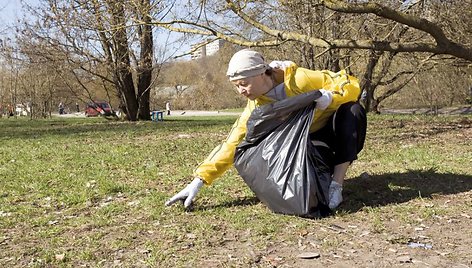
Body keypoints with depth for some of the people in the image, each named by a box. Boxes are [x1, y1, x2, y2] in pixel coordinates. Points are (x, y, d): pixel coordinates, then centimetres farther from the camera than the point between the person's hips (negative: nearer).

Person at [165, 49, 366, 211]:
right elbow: (231, 145, -17)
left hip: (338, 130, -2)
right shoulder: (255, 109, -15)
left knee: (352, 110, -34)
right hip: (312, 143, 2)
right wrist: (198, 181, -24)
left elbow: (351, 85, -21)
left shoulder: (299, 79, -26)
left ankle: (337, 185, -27)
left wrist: (329, 97, -43)